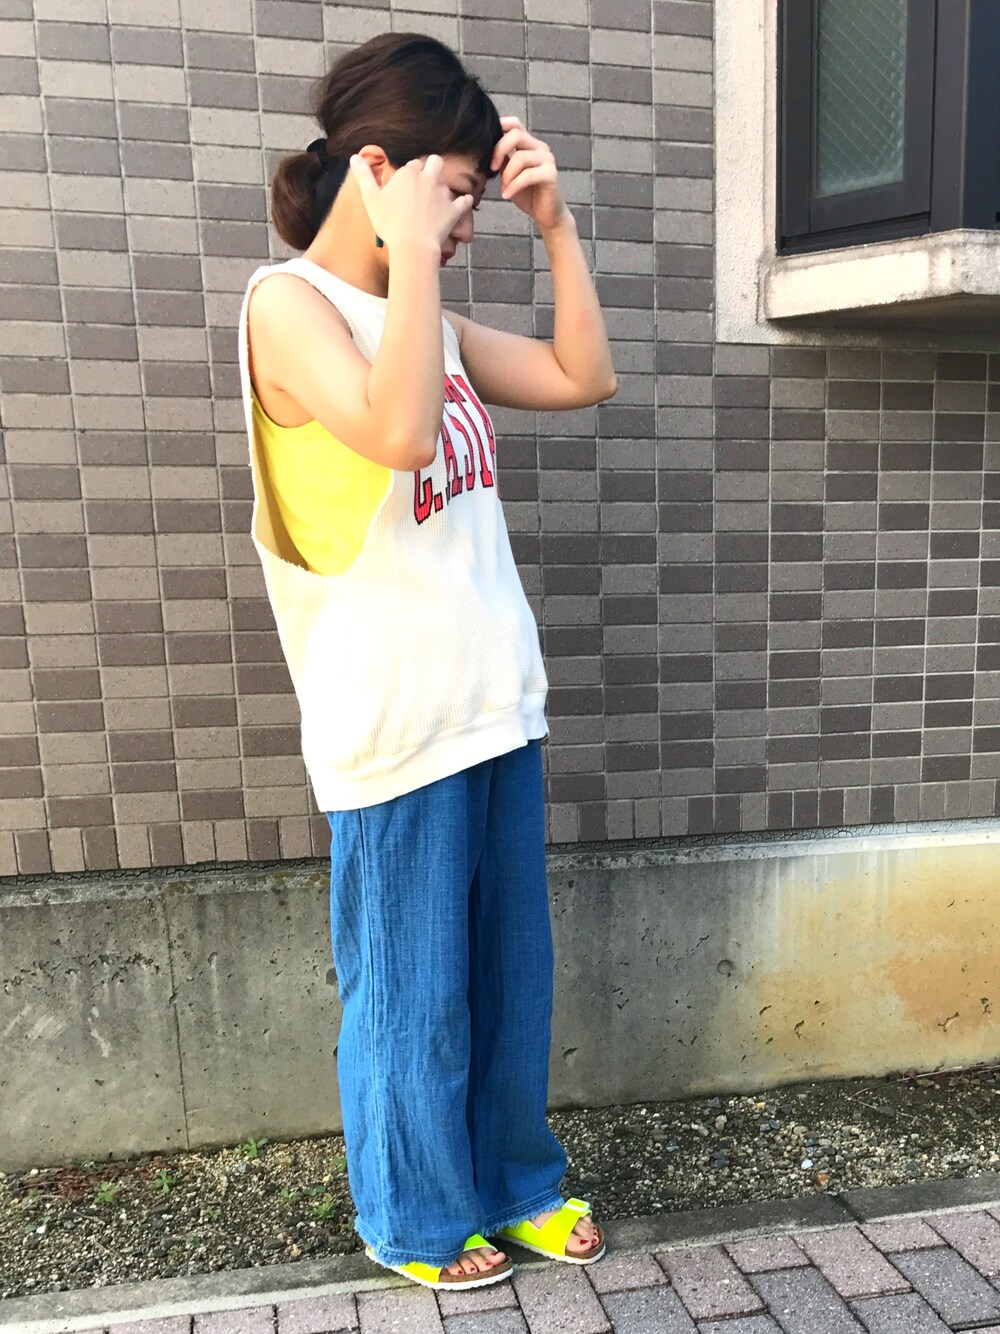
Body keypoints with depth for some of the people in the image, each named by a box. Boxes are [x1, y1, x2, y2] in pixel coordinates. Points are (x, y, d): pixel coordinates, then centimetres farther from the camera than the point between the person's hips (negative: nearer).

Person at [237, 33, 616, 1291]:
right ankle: (420, 1219, 37)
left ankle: (515, 1178, 43)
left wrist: (555, 220, 9)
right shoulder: (288, 303, -8)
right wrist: (409, 250, -16)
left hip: (499, 711, 7)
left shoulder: (429, 320, 14)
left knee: (511, 975, 19)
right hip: (396, 732, -7)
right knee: (412, 996, 11)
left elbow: (584, 377, 14)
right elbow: (400, 434, -26)